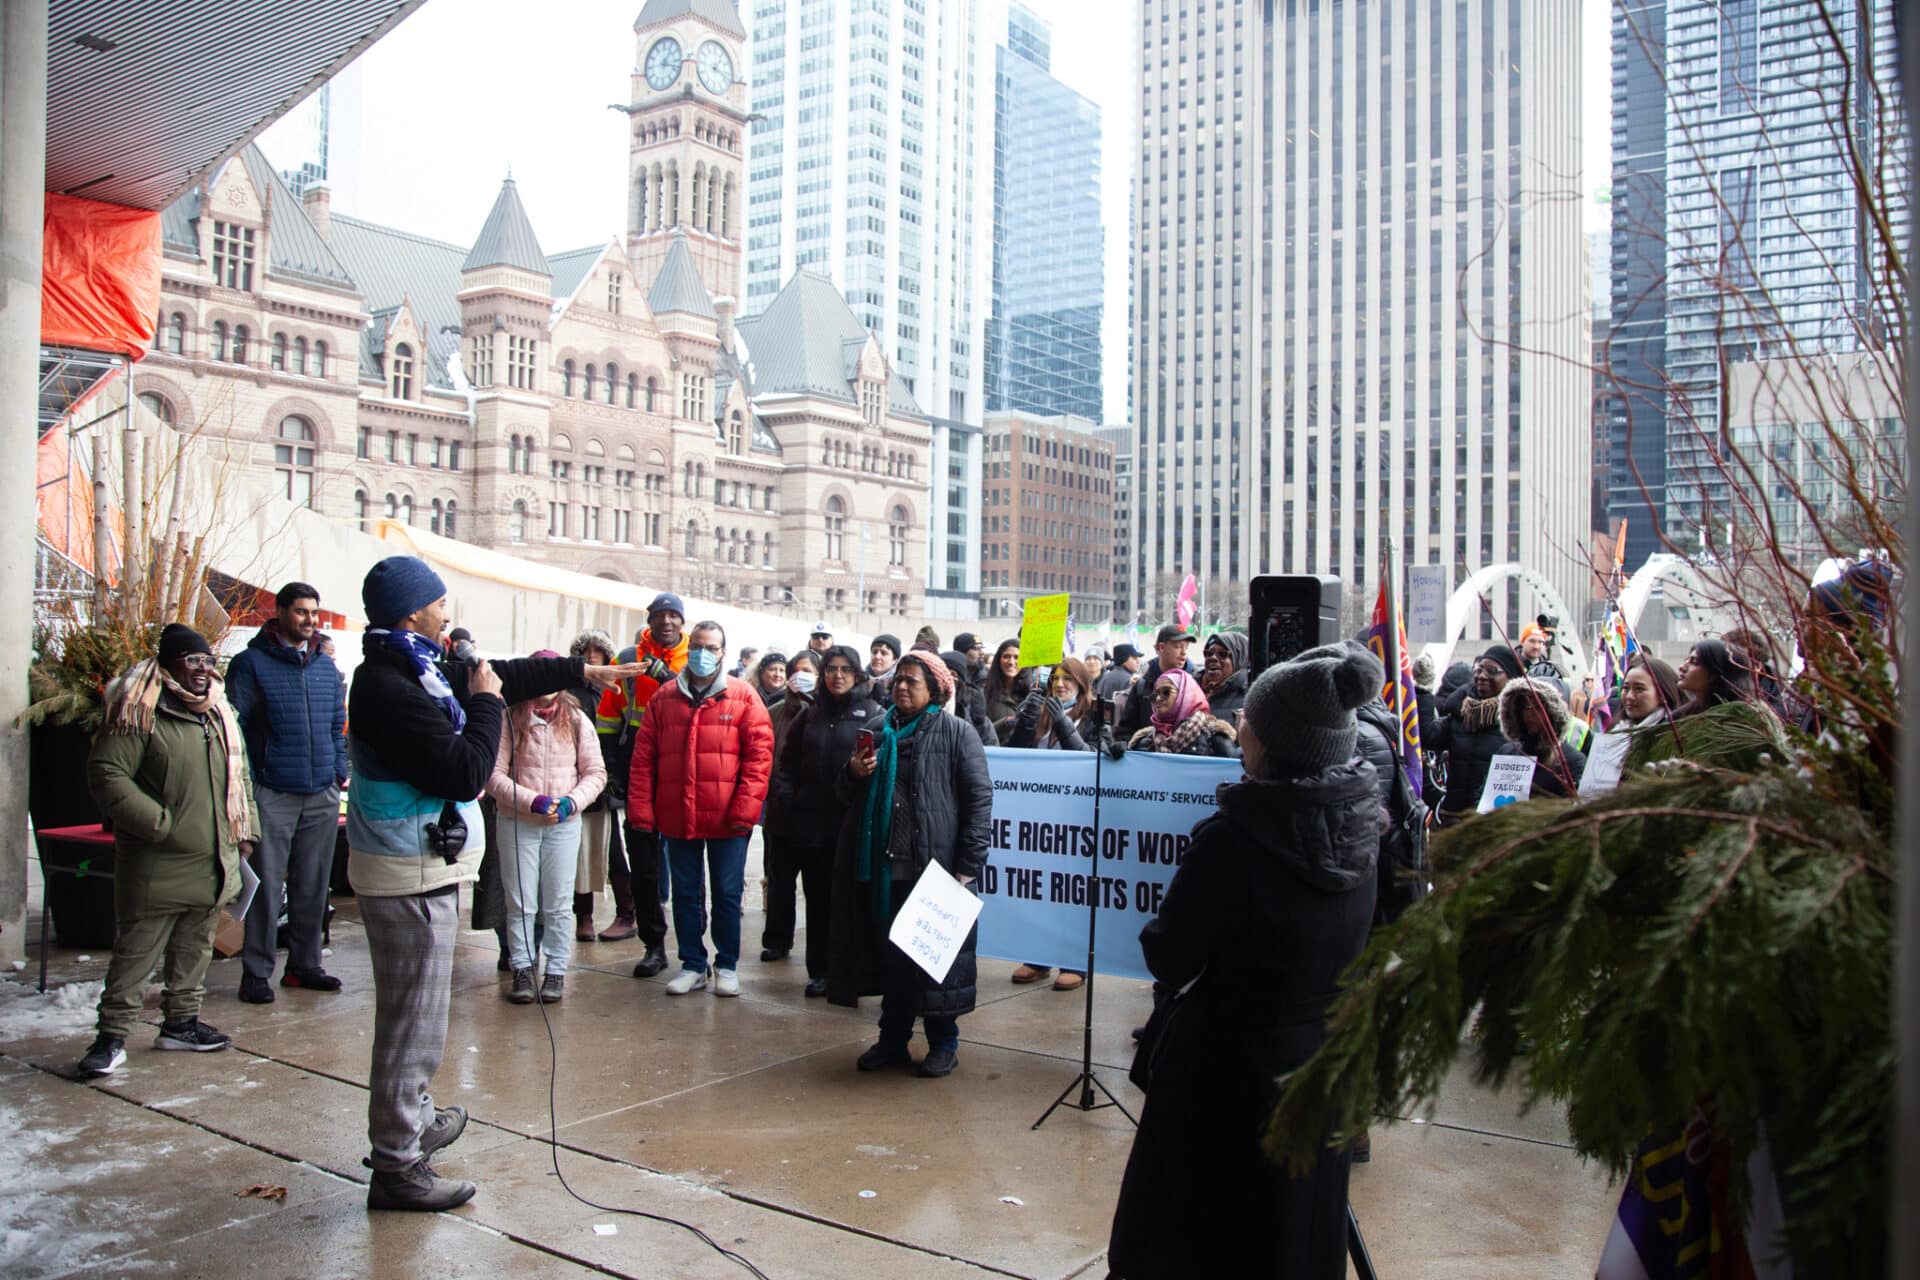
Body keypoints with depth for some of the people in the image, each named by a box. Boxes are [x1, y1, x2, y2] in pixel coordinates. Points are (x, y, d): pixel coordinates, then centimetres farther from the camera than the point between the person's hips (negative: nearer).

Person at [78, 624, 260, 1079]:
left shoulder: (221, 716, 13)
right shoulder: (141, 713, -11)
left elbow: (240, 778, 22)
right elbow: (105, 773, -16)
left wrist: (244, 832, 15)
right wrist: (156, 822, -20)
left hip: (212, 865, 7)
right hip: (156, 867, -7)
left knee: (194, 948, 15)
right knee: (136, 951, -2)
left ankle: (180, 1022, 27)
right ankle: (112, 1035, 7)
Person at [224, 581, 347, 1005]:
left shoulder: (326, 665, 13)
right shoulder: (252, 663, -3)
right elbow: (234, 724, -6)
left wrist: (340, 771, 12)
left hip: (322, 794, 5)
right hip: (272, 794, -5)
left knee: (313, 886, 11)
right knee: (267, 886, -2)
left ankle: (304, 964, 21)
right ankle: (256, 971, 8)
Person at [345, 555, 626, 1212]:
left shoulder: (412, 671, 9)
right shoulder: (393, 690, -23)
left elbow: (504, 674, 20)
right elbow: (467, 773, -24)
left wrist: (581, 671, 26)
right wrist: (485, 704, -11)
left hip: (420, 868, 11)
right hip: (410, 876, -11)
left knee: (411, 1014, 24)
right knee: (413, 1021, -2)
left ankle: (412, 1120, 41)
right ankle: (397, 1167, 9)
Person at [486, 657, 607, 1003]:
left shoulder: (577, 720, 0)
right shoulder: (511, 719, -5)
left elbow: (596, 773, 3)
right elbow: (494, 773, -8)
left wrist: (570, 802, -13)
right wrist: (532, 801, -18)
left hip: (564, 824, 1)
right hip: (517, 823, -1)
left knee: (558, 905, 7)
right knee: (520, 903, 7)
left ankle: (556, 970, 18)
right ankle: (522, 968, 19)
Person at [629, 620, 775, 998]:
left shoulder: (743, 697, -1)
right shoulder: (664, 698, 6)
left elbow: (759, 752, -7)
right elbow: (643, 755, 5)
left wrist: (746, 807, -14)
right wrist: (641, 808, -3)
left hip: (727, 820, -3)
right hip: (677, 817, 3)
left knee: (727, 894, 7)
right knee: (685, 894, 12)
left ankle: (727, 966, 20)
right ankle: (693, 965, 24)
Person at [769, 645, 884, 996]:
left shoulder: (874, 715, -1)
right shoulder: (810, 715, 13)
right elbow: (787, 761, 15)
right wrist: (783, 795, 2)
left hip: (851, 822, -4)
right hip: (808, 820, 4)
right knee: (817, 899, 10)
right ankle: (819, 970, 18)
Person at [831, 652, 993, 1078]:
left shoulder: (956, 733, -2)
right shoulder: (880, 733, 15)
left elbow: (979, 797, -8)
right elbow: (846, 792, 23)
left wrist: (968, 864, -14)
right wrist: (853, 773, -1)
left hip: (934, 868, -5)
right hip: (883, 868, 5)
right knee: (889, 955, 12)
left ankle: (943, 1043, 18)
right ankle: (893, 1040, 25)